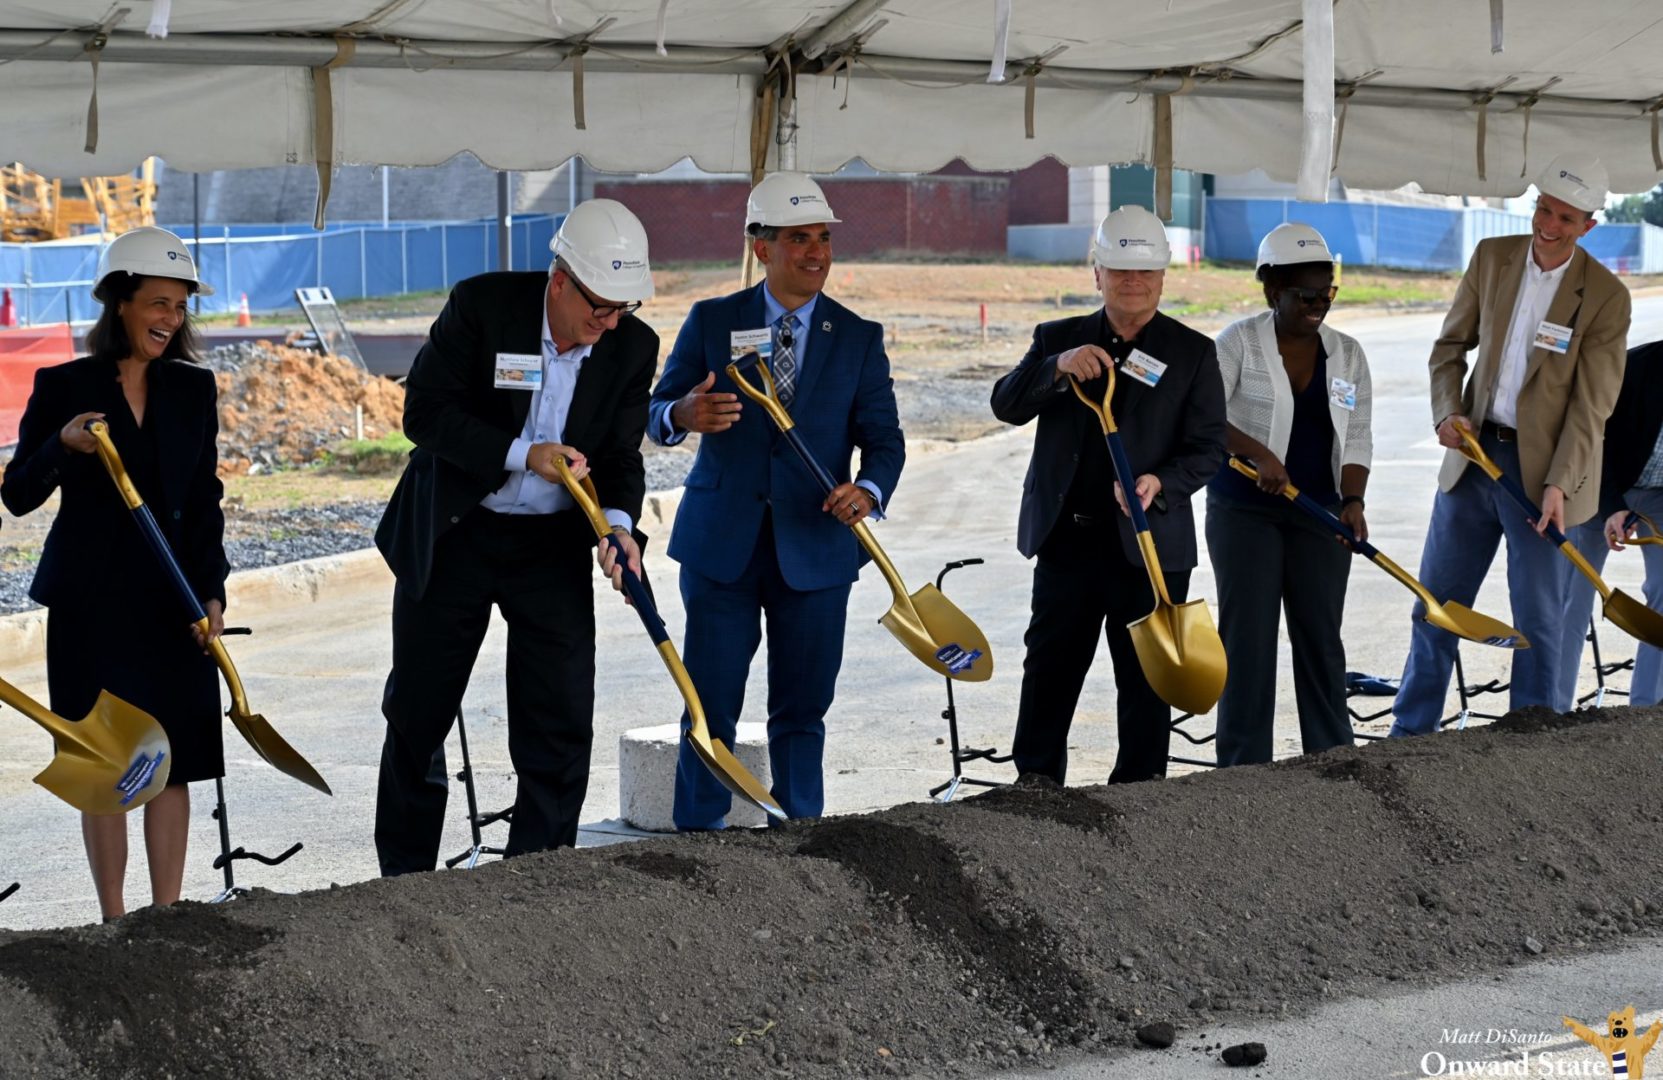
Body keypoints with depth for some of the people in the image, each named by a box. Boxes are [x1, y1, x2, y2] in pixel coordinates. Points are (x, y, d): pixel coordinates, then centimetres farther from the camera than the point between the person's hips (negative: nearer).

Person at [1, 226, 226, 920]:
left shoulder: (194, 390, 6)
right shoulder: (63, 387, -3)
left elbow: (204, 499, 8)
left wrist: (211, 592, -2)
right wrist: (63, 447, -21)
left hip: (170, 599, 3)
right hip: (91, 601, -3)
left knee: (173, 759, 3)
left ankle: (167, 915, 10)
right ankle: (114, 920, 10)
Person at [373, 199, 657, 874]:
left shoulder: (633, 347, -6)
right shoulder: (482, 305, -16)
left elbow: (619, 457, -2)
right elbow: (425, 413, -16)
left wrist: (618, 523, -22)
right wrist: (523, 456, -24)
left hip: (553, 545, 2)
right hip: (451, 535, -2)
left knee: (561, 725, -4)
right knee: (418, 716, 8)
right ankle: (404, 881, 22)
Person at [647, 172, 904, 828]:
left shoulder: (859, 338, 6)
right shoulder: (711, 322, 3)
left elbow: (883, 438, 2)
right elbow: (658, 414, 0)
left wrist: (870, 491, -20)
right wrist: (682, 414, -25)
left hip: (815, 547, 1)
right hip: (722, 545, -1)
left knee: (802, 710, 8)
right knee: (710, 704, 0)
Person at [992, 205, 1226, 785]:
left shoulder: (1192, 353, 3)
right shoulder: (1058, 339, 9)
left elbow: (1208, 448, -2)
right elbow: (1007, 406, -3)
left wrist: (1159, 484, -22)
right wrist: (1057, 367, -21)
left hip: (1149, 544, -2)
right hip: (1066, 539, 2)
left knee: (1145, 681, 4)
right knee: (1048, 671, 7)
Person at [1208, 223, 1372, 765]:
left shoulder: (1347, 354, 7)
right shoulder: (1239, 342, -5)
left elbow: (1357, 439, 4)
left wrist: (1352, 502, -12)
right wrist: (1258, 454, -27)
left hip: (1319, 516, 3)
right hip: (1245, 511, -3)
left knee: (1321, 636, 3)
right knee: (1248, 635, -3)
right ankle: (1243, 767, 2)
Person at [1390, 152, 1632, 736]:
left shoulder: (1606, 297, -10)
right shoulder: (1491, 257, 2)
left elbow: (1591, 406, -11)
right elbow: (1451, 345, 10)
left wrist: (1559, 484, -20)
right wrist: (1448, 411, -7)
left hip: (1542, 471, -4)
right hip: (1474, 454, 4)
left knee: (1540, 622, 2)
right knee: (1435, 607, 12)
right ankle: (1409, 736, 25)